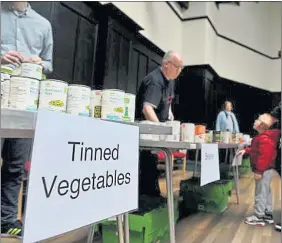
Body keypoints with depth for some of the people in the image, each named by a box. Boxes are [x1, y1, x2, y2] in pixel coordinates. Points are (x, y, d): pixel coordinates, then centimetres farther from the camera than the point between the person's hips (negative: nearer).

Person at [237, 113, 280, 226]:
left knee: (260, 193, -3)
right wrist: (246, 150, 17)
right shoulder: (263, 136, 11)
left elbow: (264, 156, -28)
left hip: (264, 170, -11)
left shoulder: (264, 138, -24)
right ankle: (268, 214, 28)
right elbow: (256, 149, 26)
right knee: (266, 192, 17)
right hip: (266, 169, 11)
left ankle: (259, 217, 7)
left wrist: (259, 171, -26)